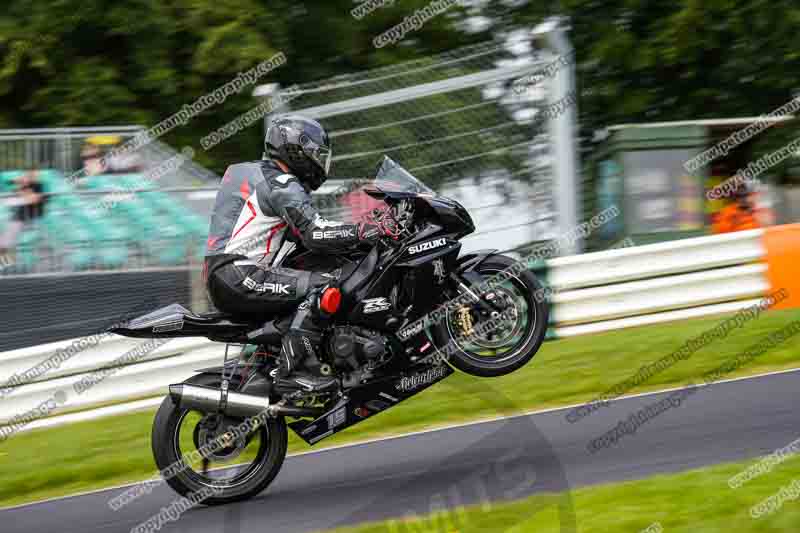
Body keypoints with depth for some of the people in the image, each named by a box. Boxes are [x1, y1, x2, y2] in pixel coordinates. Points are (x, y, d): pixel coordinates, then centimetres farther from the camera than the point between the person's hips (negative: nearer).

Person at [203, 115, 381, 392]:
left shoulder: (254, 172, 23)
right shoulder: (281, 183, -8)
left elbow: (295, 230, 28)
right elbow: (314, 234, -19)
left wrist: (351, 233, 22)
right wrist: (362, 232, -15)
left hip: (219, 280, 10)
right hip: (238, 278, -10)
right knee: (322, 286, -19)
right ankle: (292, 368, -24)